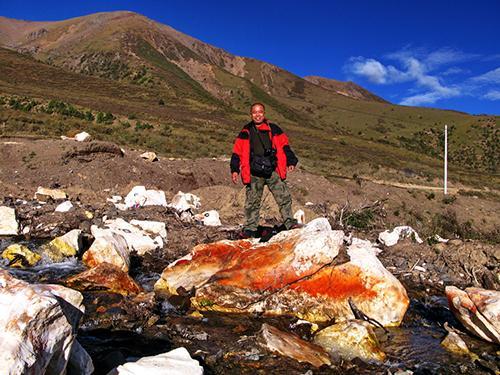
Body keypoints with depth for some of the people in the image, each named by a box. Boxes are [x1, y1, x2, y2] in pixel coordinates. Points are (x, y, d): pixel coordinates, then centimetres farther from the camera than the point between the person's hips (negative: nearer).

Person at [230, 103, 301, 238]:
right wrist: (234, 169, 2)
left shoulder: (273, 129, 8)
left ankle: (289, 222, 8)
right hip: (254, 175, 0)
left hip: (273, 172, 0)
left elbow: (284, 147, 10)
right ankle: (250, 228, 15)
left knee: (284, 198, -3)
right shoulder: (246, 132, 8)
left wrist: (291, 161, 0)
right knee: (252, 202, 5)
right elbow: (237, 153, 9)